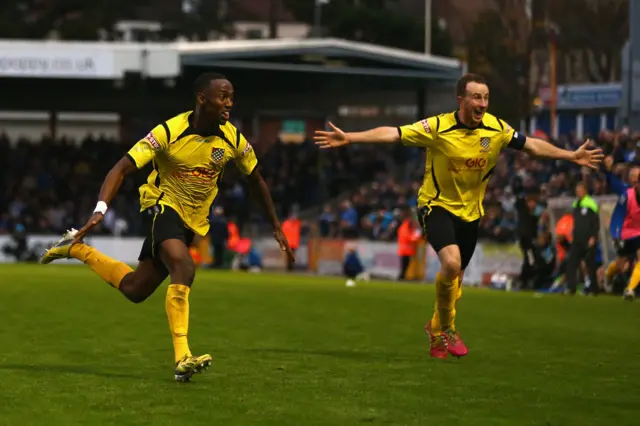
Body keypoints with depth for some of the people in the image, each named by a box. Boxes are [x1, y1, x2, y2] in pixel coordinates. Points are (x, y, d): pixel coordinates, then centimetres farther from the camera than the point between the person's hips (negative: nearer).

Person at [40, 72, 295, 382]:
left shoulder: (233, 140, -9)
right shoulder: (169, 132, -21)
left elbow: (256, 181, 8)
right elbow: (123, 168, -22)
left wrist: (276, 227, 10)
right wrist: (101, 208, -36)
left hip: (193, 220, 6)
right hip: (162, 205, -6)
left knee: (135, 290, 6)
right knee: (183, 268, -32)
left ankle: (77, 249, 29)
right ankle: (182, 358, -31)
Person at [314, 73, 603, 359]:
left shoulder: (497, 129, -8)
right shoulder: (438, 127, -19)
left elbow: (532, 145, 6)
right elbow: (391, 134, -21)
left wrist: (571, 156, 7)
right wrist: (349, 138, -29)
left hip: (470, 211, 5)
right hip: (438, 206, -5)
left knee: (455, 278, 13)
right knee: (451, 262, -28)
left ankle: (437, 330, 39)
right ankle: (446, 328, -7)